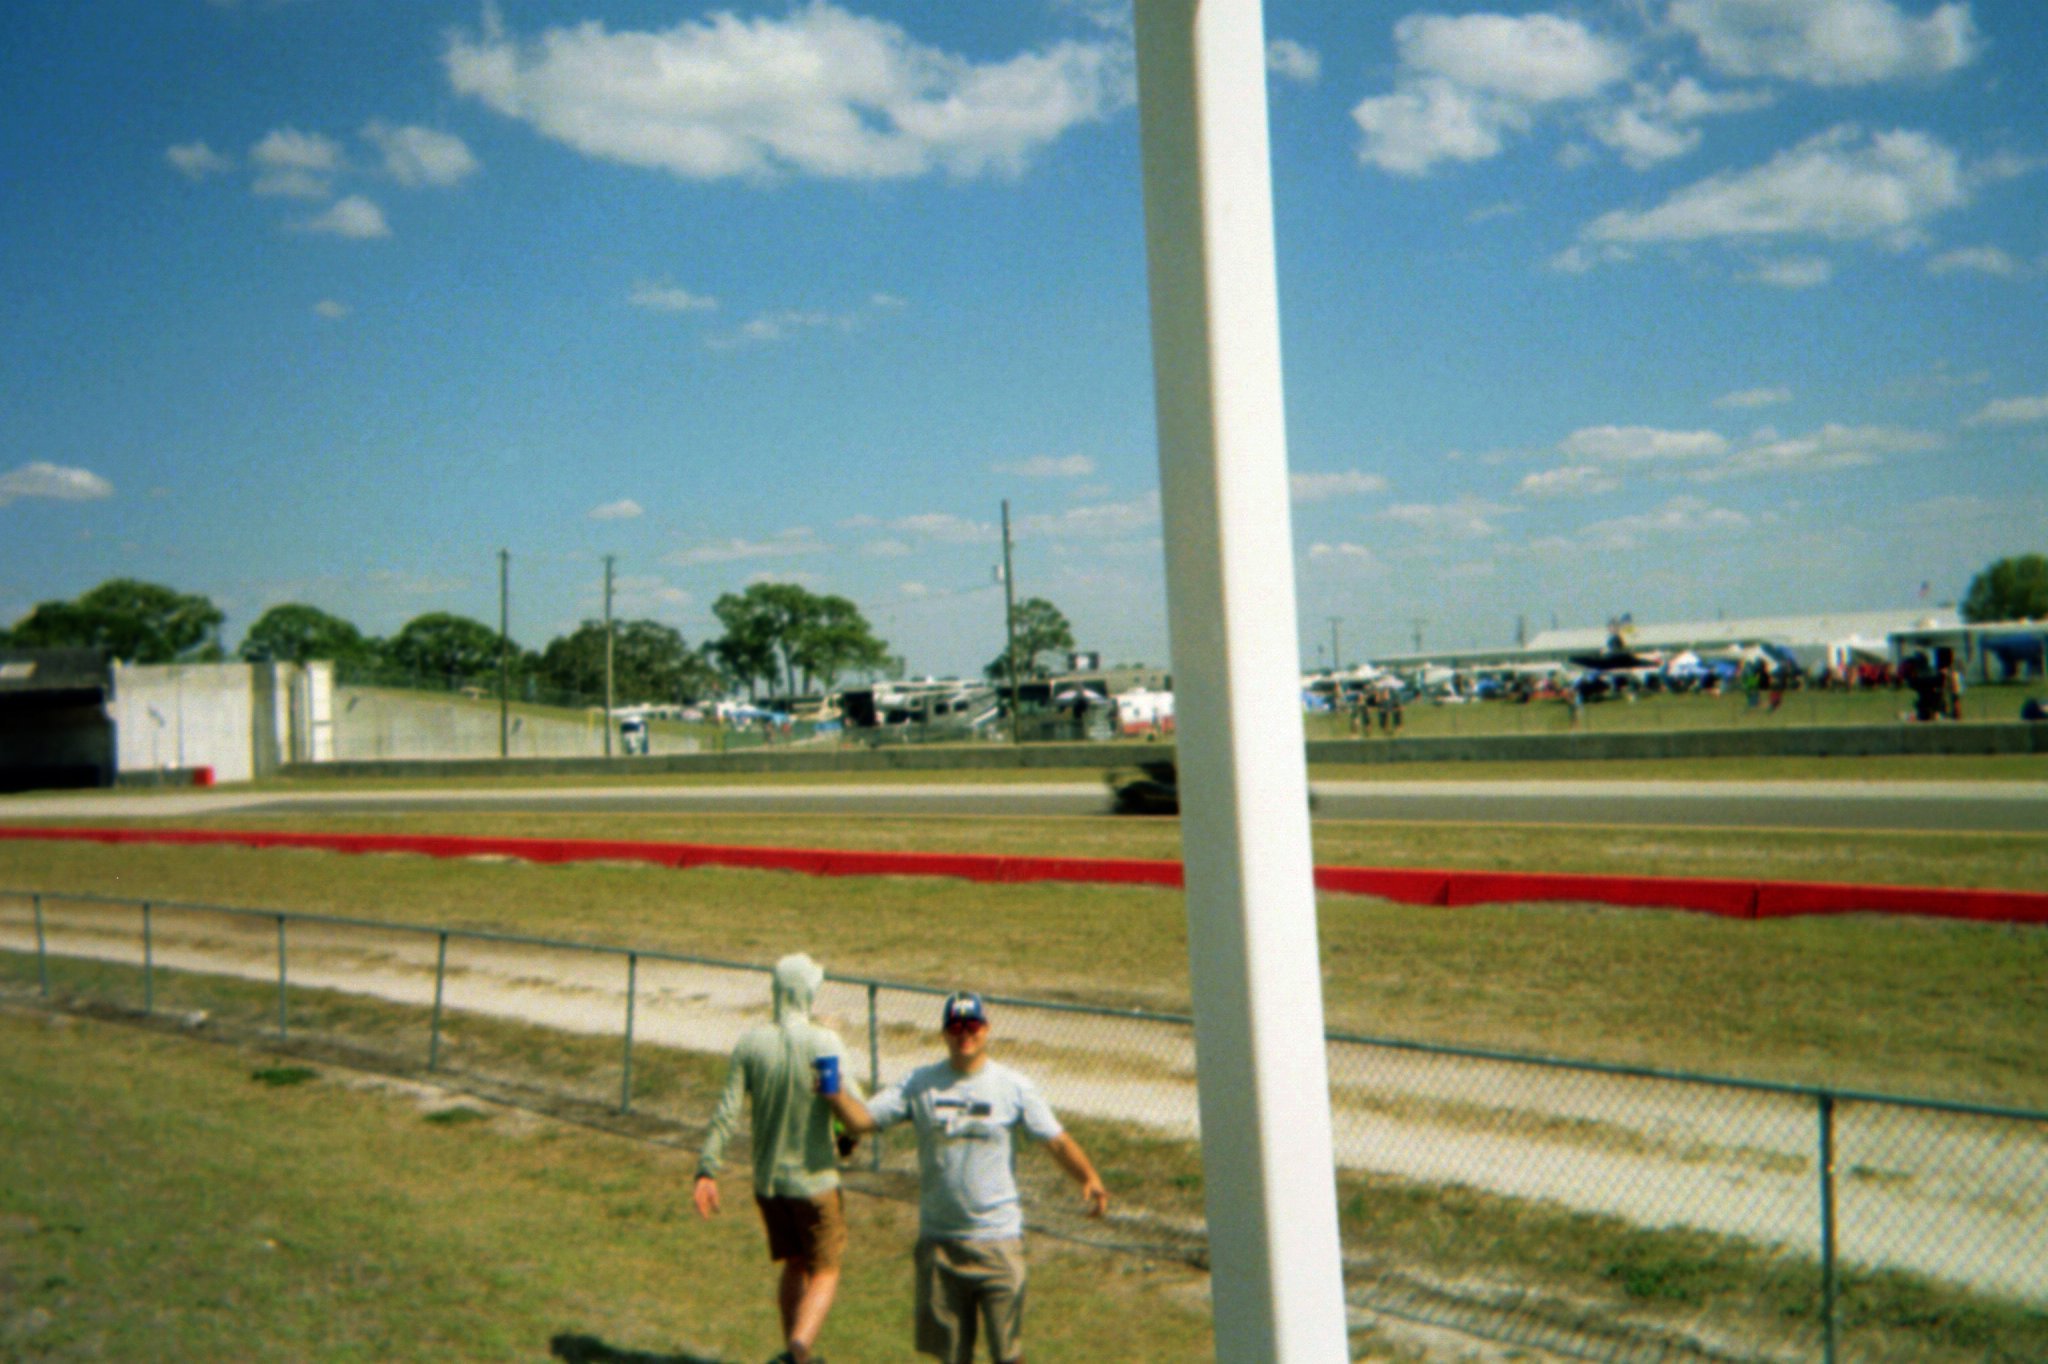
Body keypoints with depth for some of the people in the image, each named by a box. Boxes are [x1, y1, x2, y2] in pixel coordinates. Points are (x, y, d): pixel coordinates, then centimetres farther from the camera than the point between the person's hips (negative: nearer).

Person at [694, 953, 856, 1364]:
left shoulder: (750, 1042, -6)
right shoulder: (826, 1043, -16)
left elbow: (726, 1112, -7)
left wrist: (706, 1171, -2)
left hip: (766, 1181, 4)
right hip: (815, 1180, -4)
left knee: (795, 1265, 23)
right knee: (824, 1274, 9)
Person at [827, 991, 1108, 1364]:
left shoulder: (1013, 1086, -2)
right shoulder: (920, 1083, 1)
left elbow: (1057, 1140, -6)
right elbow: (862, 1119, -2)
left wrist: (1089, 1178, -23)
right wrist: (835, 1094, -21)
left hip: (997, 1238, -2)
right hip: (938, 1239, 2)